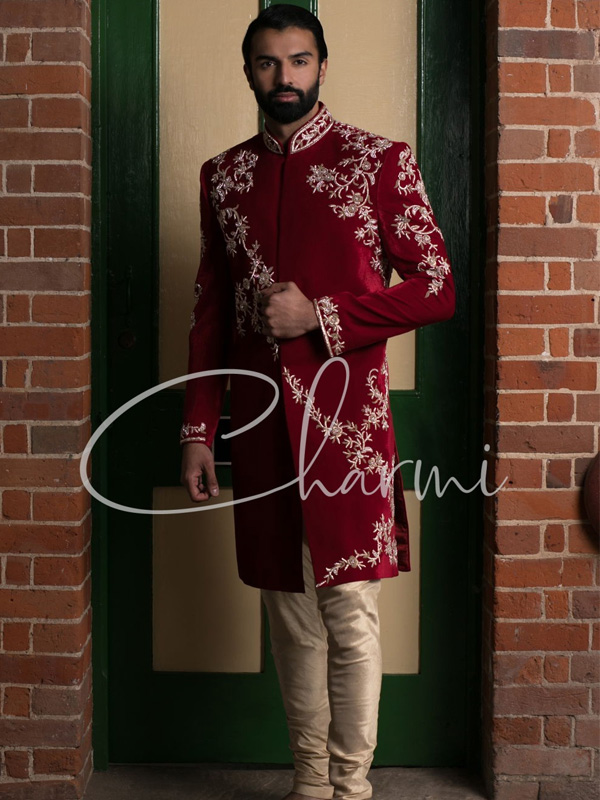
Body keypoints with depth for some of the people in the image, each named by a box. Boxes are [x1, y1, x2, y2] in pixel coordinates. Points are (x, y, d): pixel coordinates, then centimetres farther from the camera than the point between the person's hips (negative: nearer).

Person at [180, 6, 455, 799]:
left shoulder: (381, 161, -1)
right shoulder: (223, 175, 11)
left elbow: (438, 288, -4)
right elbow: (210, 310, 13)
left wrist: (320, 315, -13)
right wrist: (198, 430, 9)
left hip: (347, 417, -3)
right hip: (260, 421, 4)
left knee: (350, 611, -1)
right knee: (290, 609, 10)